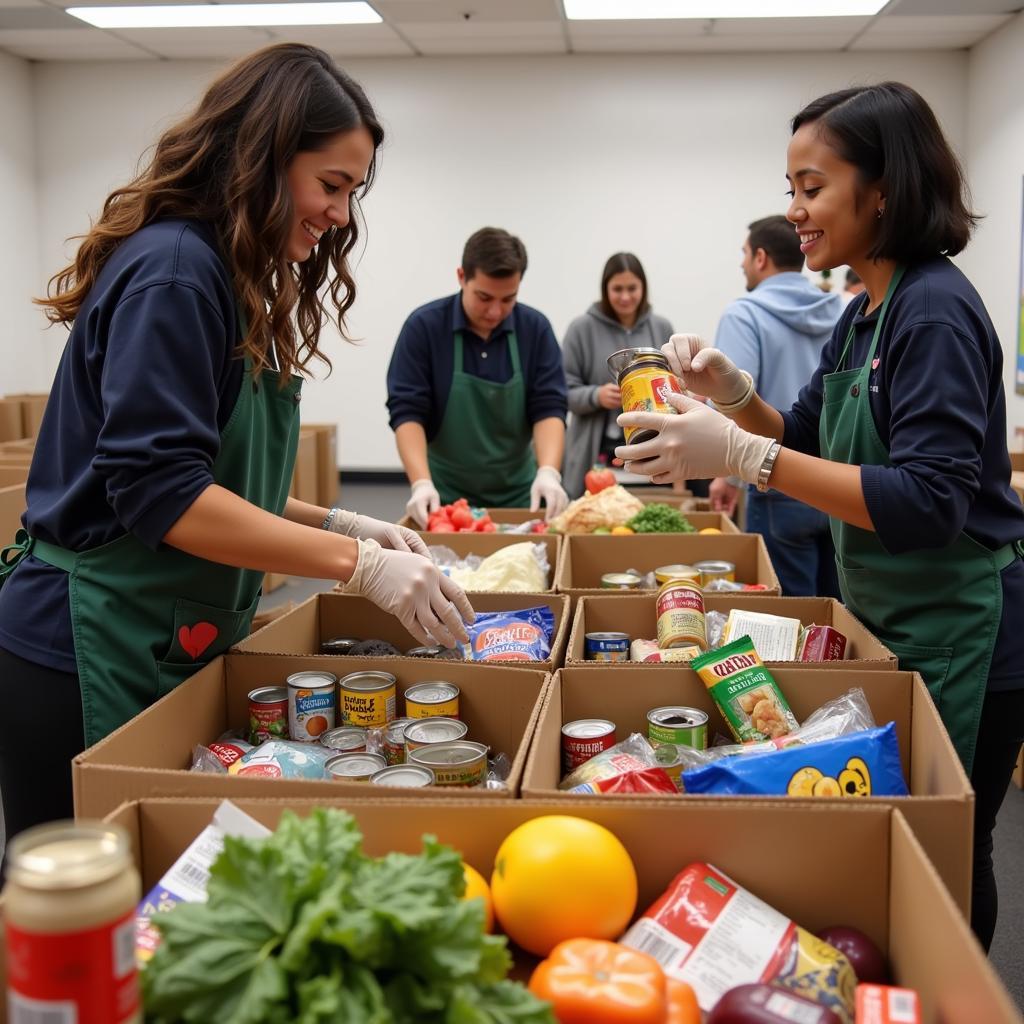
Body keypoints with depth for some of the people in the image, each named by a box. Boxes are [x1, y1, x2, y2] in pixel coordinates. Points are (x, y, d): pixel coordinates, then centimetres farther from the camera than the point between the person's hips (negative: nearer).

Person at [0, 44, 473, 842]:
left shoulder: (238, 282, 13)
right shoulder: (173, 271, -16)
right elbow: (157, 491, -24)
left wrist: (338, 524, 3)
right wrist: (359, 564, -24)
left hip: (169, 649, 9)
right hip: (89, 654, -9)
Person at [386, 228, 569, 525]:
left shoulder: (535, 328, -5)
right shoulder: (424, 326, -11)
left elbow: (549, 407, -9)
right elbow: (407, 411, -14)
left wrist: (548, 472, -26)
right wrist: (422, 483, -27)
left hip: (518, 495, 2)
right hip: (446, 496, -2)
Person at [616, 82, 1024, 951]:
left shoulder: (936, 310, -20)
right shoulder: (865, 313, 7)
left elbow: (929, 504, -29)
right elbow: (807, 441, 16)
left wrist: (742, 456, -33)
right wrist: (733, 394, -4)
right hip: (884, 618, 9)